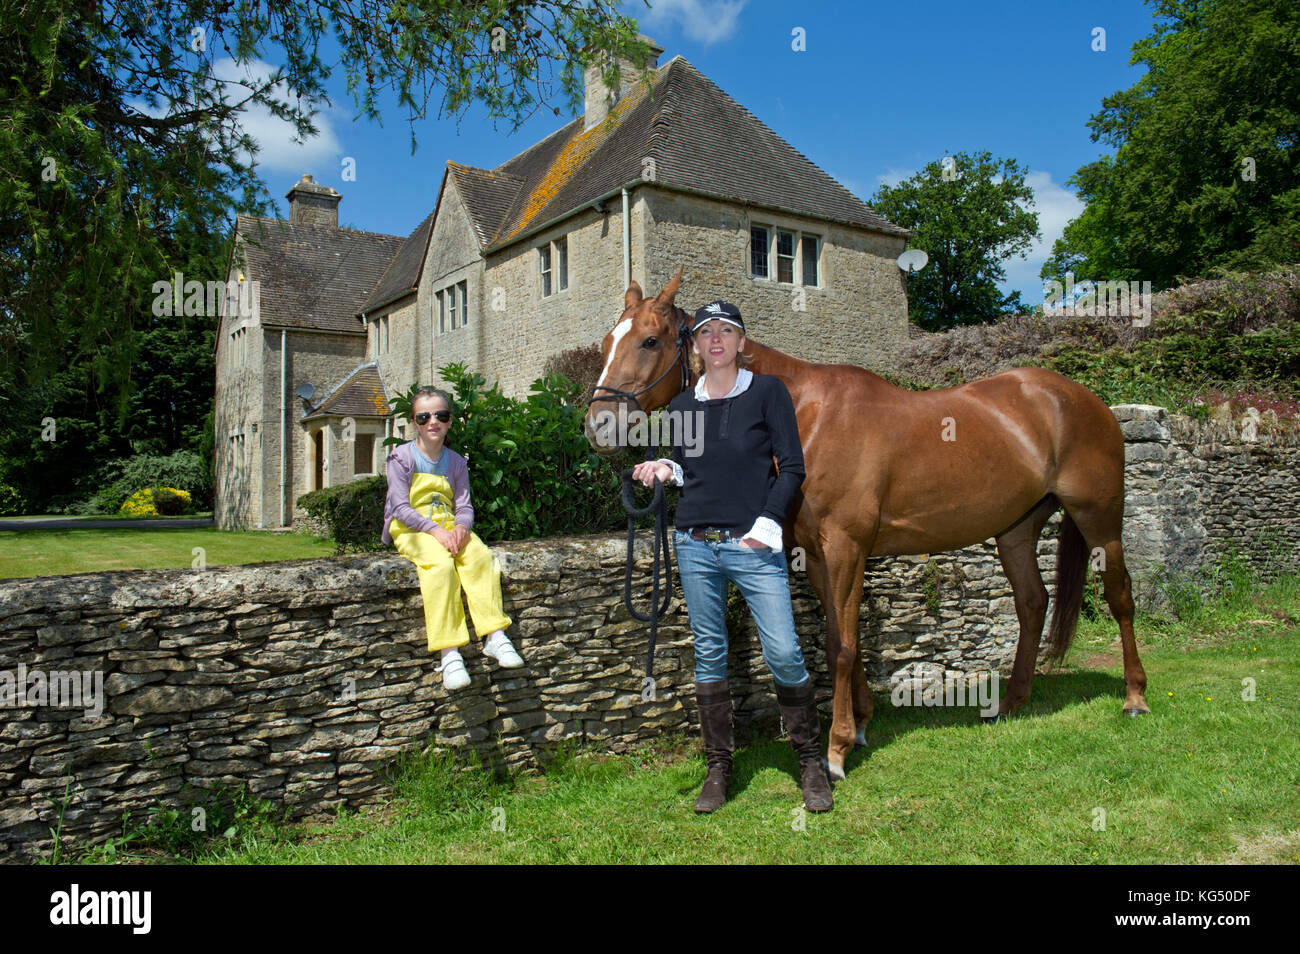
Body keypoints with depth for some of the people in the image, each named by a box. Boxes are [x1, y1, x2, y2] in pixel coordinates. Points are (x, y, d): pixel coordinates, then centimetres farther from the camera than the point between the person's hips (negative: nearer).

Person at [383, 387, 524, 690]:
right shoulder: (402, 457, 0)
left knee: (480, 555, -29)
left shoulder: (456, 462, 12)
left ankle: (495, 636, -30)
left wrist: (461, 526, -19)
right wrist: (435, 530, -23)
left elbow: (464, 506, 5)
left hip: (448, 527, 4)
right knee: (440, 564, -36)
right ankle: (448, 653, -39)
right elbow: (401, 507, -10)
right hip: (411, 530, -4)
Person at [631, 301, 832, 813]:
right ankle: (718, 768, 22)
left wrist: (767, 525, -12)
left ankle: (811, 762, 15)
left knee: (783, 653, -6)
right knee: (709, 656, 9)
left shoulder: (768, 391, 1)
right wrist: (665, 470, -3)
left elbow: (792, 467, -2)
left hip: (753, 544, -3)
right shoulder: (682, 406, 11)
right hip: (695, 545, 3)